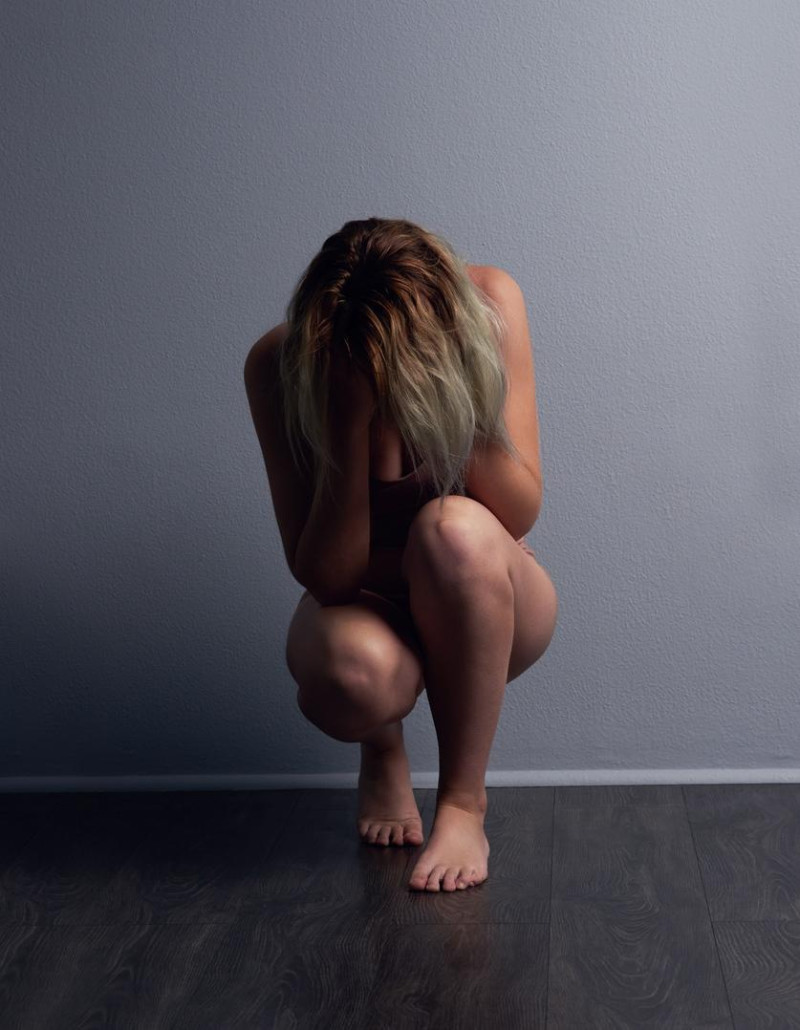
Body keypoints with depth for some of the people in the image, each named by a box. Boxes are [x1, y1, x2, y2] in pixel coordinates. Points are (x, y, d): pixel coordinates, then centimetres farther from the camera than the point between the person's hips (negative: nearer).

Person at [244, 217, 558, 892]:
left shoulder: (490, 301, -19)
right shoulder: (279, 363, -21)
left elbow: (520, 515, -20)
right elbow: (322, 575, -24)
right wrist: (350, 426, -36)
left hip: (489, 612, 1)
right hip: (366, 603, 0)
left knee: (455, 528, -35)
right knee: (354, 671, -36)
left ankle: (464, 800, -15)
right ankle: (384, 748, 6)